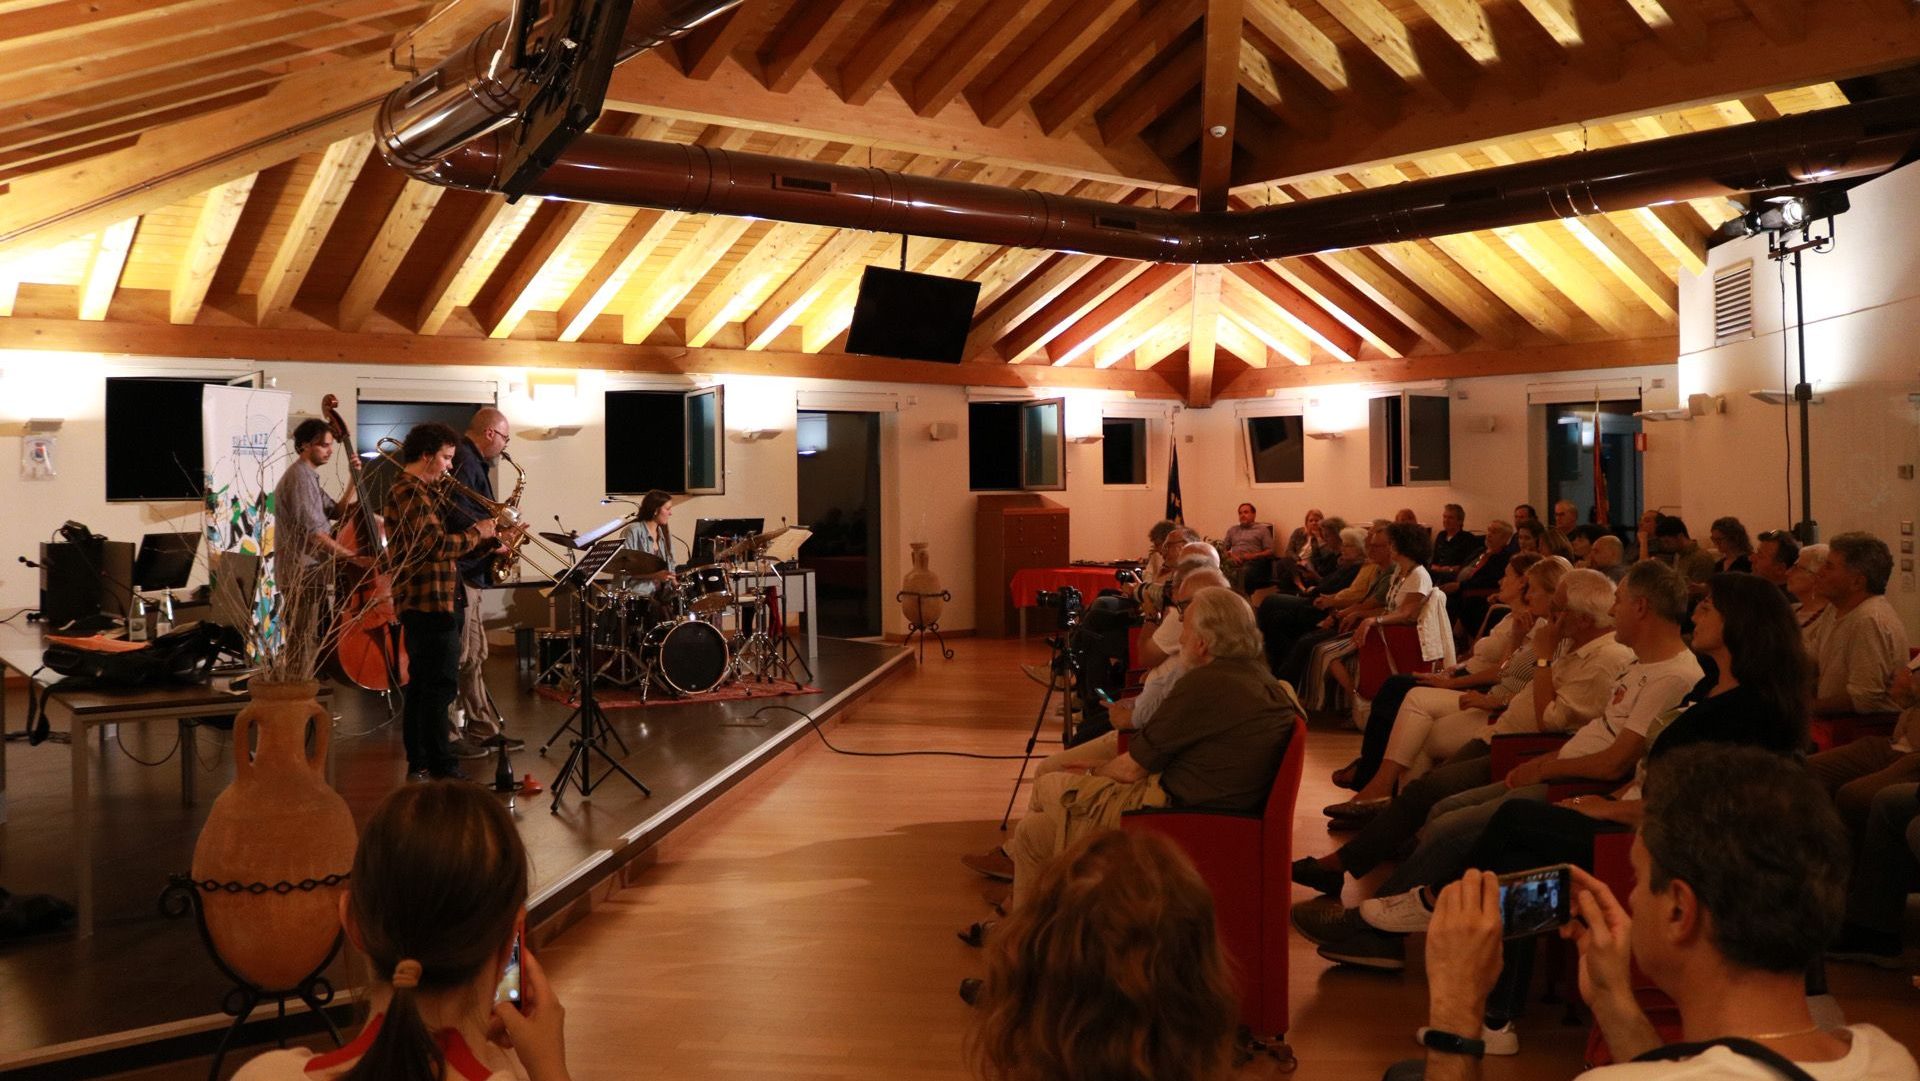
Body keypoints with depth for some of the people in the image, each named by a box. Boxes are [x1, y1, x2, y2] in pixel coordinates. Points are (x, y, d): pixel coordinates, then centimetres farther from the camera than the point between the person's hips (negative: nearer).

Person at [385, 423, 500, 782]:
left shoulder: (416, 490, 19)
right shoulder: (411, 492, -15)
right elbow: (438, 546, -25)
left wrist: (485, 538, 9)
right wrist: (477, 532, -11)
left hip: (420, 601, 11)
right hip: (431, 602, -11)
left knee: (422, 684, 14)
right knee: (440, 685, -9)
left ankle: (419, 762, 21)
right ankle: (441, 766, -6)